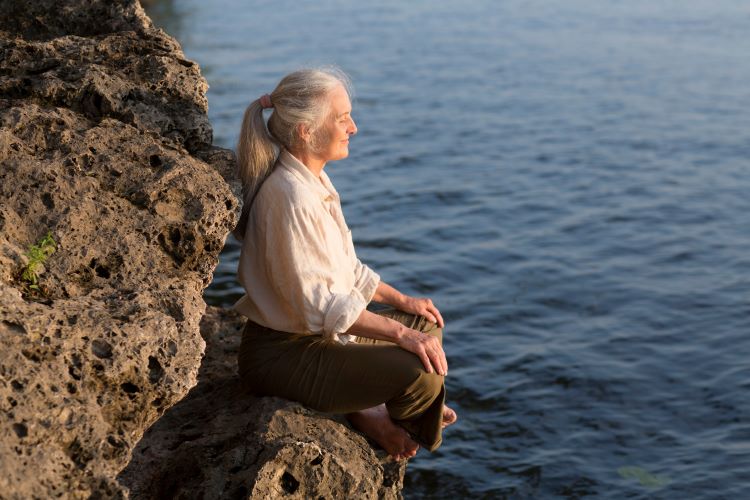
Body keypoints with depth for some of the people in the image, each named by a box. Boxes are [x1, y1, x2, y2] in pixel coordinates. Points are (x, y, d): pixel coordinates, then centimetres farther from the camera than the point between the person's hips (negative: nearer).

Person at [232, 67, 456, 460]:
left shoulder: (313, 182, 8)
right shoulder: (290, 196, -24)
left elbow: (345, 268, 19)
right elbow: (317, 301, -27)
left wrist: (402, 301, 14)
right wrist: (399, 333, -27)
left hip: (321, 334, 11)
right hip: (283, 352, -11)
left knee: (427, 326, 20)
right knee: (423, 374, -23)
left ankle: (371, 410, 6)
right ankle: (376, 417, 7)